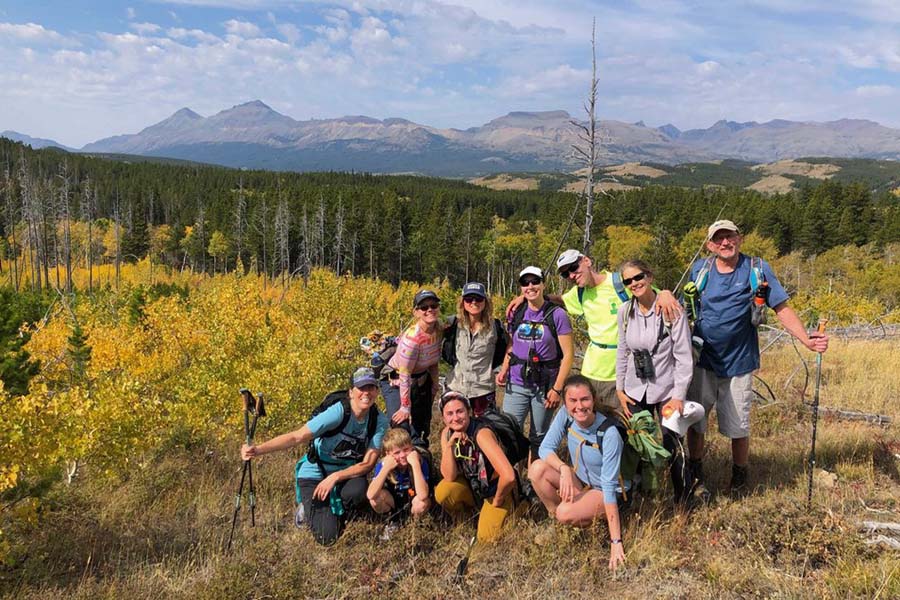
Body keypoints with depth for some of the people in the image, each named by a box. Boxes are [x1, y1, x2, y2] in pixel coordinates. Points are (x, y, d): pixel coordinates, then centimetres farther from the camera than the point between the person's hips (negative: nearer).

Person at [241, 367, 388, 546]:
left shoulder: (380, 421, -13)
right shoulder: (338, 412, -25)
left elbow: (368, 463, -15)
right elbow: (297, 437, -31)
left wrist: (334, 477, -28)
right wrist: (258, 450, -44)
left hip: (346, 473, 3)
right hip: (314, 475, -3)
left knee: (359, 491, -33)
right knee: (327, 537, -16)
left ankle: (339, 515, 4)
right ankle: (308, 510, 19)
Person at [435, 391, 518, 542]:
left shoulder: (481, 433, -30)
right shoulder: (446, 433, -11)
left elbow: (508, 476, -38)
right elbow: (450, 477, -17)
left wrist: (497, 502, -20)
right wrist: (449, 444, -29)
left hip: (497, 489, -4)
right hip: (472, 487, 5)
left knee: (486, 538, -18)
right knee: (443, 492, -23)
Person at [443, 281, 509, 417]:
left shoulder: (495, 326, -5)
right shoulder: (453, 324, -2)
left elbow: (503, 351, 10)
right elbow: (446, 350, 13)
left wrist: (488, 366, 0)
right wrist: (454, 362, 1)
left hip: (484, 390, -1)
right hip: (455, 388, 1)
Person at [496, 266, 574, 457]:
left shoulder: (557, 315, -6)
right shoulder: (516, 313, 6)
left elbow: (568, 354, -7)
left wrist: (557, 388, -12)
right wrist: (504, 369, 0)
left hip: (545, 386, -3)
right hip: (516, 384, 3)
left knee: (538, 438, 9)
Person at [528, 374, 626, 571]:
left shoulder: (609, 434, -31)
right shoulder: (565, 416, -16)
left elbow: (609, 487, -31)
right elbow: (546, 447, -14)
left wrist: (616, 542, -32)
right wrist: (564, 468, -36)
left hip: (602, 492, -5)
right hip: (579, 481, 5)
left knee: (566, 513, -31)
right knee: (537, 469, -20)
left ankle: (598, 522, 2)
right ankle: (557, 520, 1)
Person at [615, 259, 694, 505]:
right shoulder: (625, 311, 1)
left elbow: (684, 356, -11)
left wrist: (679, 395, -14)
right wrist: (619, 389, 9)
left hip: (667, 390, -4)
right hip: (635, 391, 4)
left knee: (672, 445, -3)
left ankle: (683, 500, 20)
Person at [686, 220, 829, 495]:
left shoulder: (758, 270, -5)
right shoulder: (700, 269, 1)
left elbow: (782, 308, -7)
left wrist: (807, 340, -20)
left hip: (738, 363, -1)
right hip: (701, 360, 2)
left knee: (737, 426, 8)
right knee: (693, 419, 9)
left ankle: (739, 477, 32)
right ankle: (695, 473, 30)